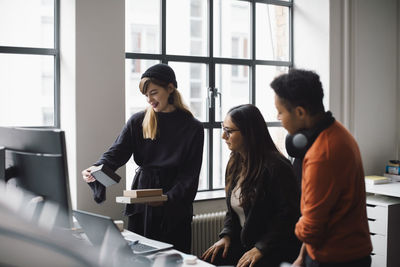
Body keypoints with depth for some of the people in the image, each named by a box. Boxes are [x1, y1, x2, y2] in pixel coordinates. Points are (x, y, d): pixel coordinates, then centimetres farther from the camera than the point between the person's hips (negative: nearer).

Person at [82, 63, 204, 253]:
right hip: (140, 206, 3)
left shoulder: (192, 128, -3)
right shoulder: (137, 122, 5)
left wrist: (168, 198, -21)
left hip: (175, 210, -2)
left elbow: (189, 175, -7)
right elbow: (116, 153, -5)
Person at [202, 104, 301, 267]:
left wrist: (261, 248, -18)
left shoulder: (276, 167, -16)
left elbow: (289, 214, -16)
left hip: (274, 249, -7)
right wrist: (226, 235, 2)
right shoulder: (234, 164, 11)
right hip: (242, 242, 7)